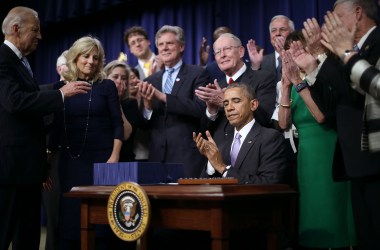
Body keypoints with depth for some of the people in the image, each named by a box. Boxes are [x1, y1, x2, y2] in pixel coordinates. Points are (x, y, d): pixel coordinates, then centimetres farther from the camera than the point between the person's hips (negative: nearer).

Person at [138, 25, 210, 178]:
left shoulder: (198, 74, 1)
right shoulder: (151, 80, 14)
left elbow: (200, 109, -14)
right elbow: (144, 124, 13)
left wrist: (163, 96, -16)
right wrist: (147, 104, -9)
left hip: (187, 156, -4)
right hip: (158, 156, 4)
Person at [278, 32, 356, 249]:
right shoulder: (296, 84, 10)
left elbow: (322, 116, -21)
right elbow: (284, 123, -2)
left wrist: (298, 82, -20)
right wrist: (286, 86, -11)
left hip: (328, 155, -6)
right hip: (304, 158, 6)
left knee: (331, 220, -2)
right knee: (311, 223, 10)